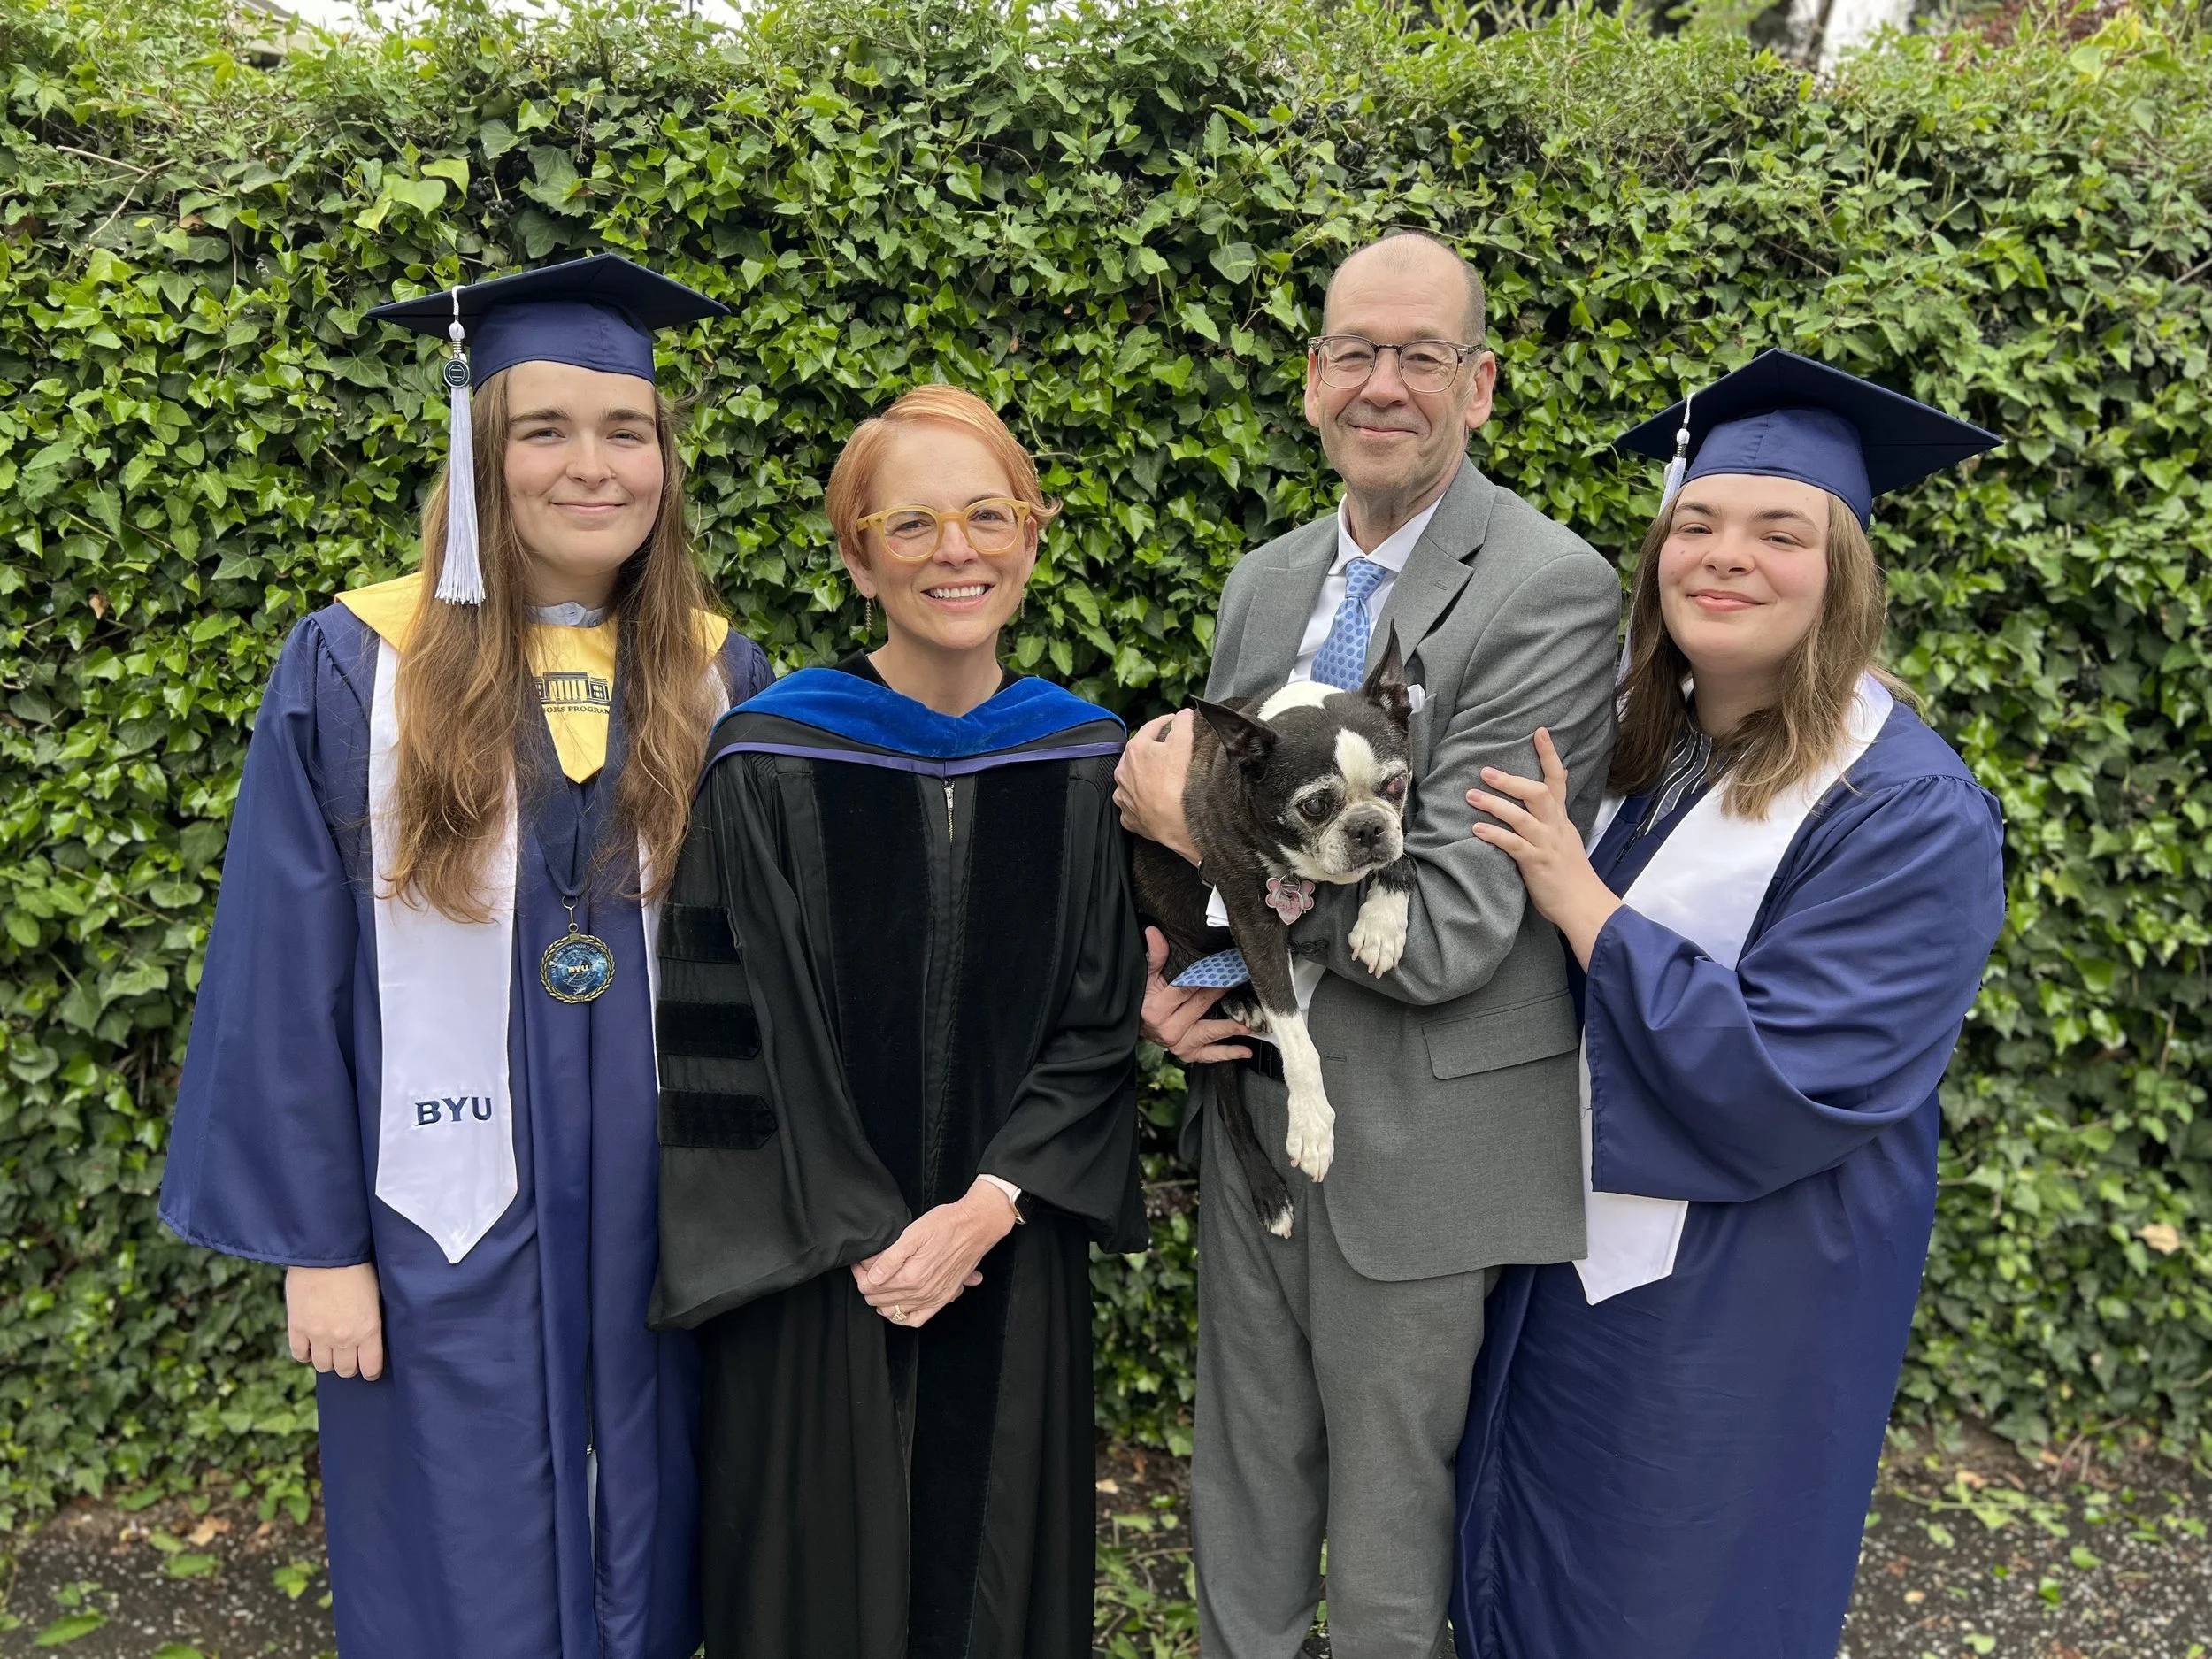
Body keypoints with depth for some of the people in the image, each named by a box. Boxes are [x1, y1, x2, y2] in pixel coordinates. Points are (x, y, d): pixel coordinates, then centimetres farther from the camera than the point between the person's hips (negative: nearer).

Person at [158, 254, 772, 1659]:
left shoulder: (722, 680, 0)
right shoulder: (356, 671, -7)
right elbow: (288, 972, -5)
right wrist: (315, 1240, -5)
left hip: (662, 1218, 2)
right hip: (448, 1224, -2)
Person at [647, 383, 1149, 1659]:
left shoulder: (1088, 767, -1)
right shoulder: (770, 768, -10)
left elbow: (1101, 1029, -1)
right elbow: (721, 1037, -9)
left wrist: (986, 1208, -12)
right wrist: (857, 1235, -12)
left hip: (1013, 1264, 3)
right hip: (815, 1275, -2)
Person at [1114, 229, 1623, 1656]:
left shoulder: (1552, 593, -17)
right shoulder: (1266, 581, 6)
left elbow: (1446, 930, -22)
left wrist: (1198, 824, -17)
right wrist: (1165, 962, -7)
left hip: (1418, 1148, -6)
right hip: (1254, 1106, 6)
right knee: (1240, 1513, 23)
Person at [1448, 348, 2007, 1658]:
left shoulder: (1909, 812, -20)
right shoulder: (1629, 742, 0)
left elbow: (1784, 1086, -27)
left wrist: (1580, 900, -25)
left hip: (1745, 1296, -6)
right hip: (1577, 1250, 7)